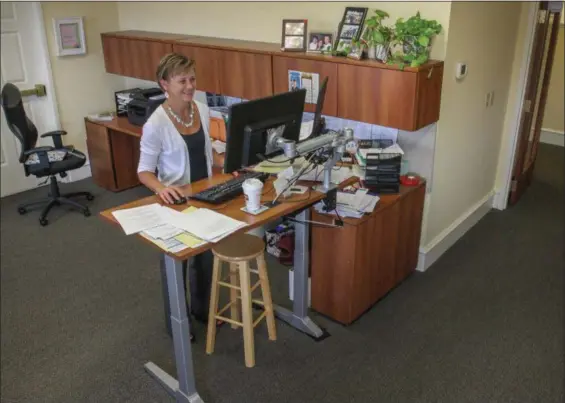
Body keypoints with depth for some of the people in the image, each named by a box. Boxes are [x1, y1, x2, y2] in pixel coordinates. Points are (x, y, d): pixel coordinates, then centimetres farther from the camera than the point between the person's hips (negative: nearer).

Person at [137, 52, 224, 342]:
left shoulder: (203, 110, -2)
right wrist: (161, 188, -36)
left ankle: (201, 309, 46)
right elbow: (144, 171, -16)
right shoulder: (156, 124, -21)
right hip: (175, 202, -6)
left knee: (206, 258, 21)